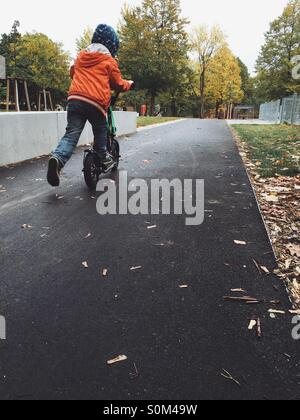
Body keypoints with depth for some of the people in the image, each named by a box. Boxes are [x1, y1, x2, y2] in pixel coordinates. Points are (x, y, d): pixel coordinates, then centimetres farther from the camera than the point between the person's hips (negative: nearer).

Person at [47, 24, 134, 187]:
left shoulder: (81, 55, 22)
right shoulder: (109, 60, 8)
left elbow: (73, 72, 37)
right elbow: (119, 85, 13)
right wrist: (129, 83, 34)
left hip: (74, 98, 4)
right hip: (96, 101, -3)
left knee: (71, 134, -2)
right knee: (100, 132, 19)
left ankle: (57, 158, -24)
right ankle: (104, 159, 29)